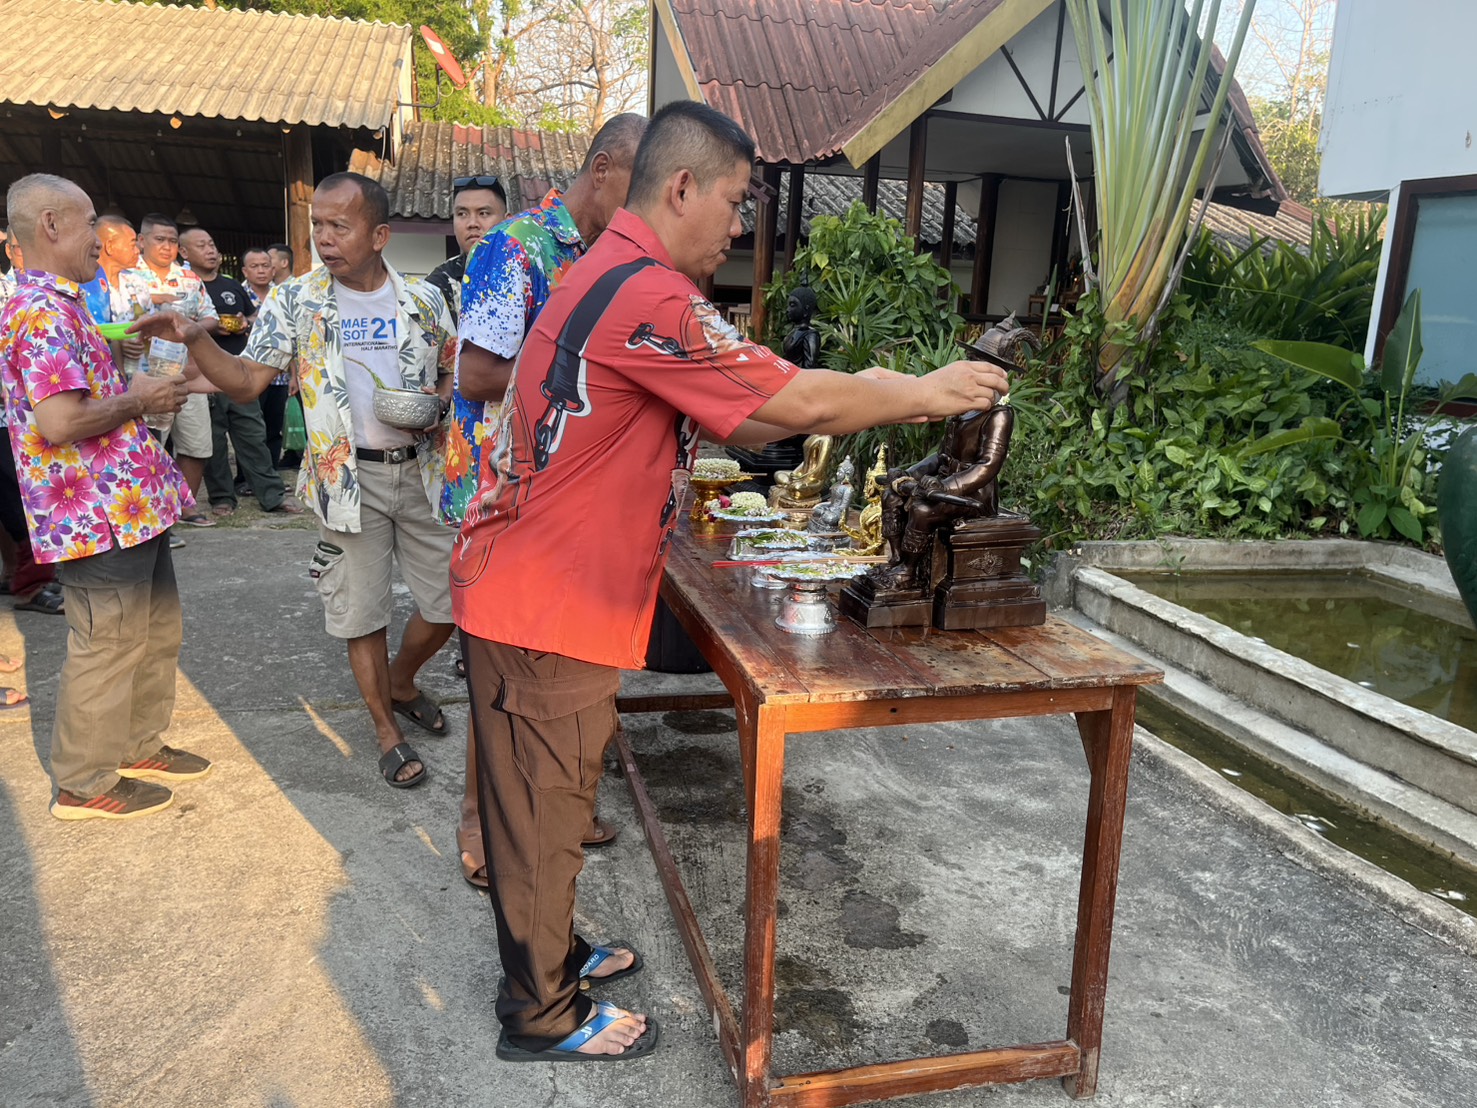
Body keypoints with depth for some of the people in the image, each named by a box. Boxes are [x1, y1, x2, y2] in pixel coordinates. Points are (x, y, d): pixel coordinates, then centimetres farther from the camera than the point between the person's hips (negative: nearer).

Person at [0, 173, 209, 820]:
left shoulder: (57, 306, 17)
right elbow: (59, 421, -28)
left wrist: (140, 390, 14)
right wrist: (137, 401, -14)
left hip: (130, 508, 10)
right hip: (100, 517, -10)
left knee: (156, 628, 19)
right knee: (108, 646, 1)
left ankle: (138, 747, 34)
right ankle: (84, 784, 16)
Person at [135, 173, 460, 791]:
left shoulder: (424, 300, 2)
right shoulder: (295, 302, 0)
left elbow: (456, 378, 10)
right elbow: (246, 383, -3)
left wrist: (433, 407, -11)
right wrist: (195, 341, -20)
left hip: (422, 470, 2)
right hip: (348, 478, -1)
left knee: (450, 601, 7)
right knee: (363, 613, 5)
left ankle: (400, 681, 37)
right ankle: (387, 730, 24)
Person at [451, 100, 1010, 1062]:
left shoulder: (616, 277, 13)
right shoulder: (647, 295, -23)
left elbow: (735, 417, 15)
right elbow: (797, 403, -21)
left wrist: (859, 398, 9)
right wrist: (923, 395, -5)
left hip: (544, 594, 10)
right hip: (546, 609, -10)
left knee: (552, 798, 22)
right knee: (544, 809, 6)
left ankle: (550, 952, 40)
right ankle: (543, 1013, 25)